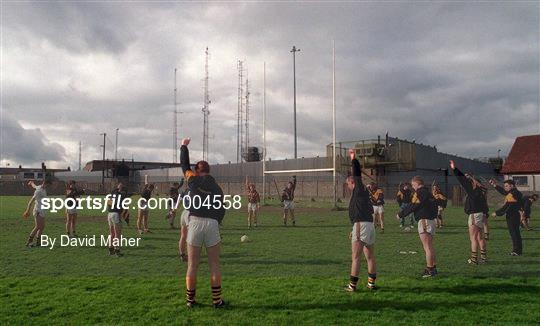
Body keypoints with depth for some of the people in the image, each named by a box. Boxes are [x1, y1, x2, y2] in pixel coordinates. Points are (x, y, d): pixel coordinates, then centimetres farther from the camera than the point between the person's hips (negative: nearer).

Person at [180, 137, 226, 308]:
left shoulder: (193, 180, 5)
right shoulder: (217, 188, 12)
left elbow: (184, 164, 20)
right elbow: (221, 210, 9)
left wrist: (184, 146, 32)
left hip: (195, 222, -1)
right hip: (212, 224, 1)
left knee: (192, 265, 5)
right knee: (214, 265, 7)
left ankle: (190, 299, 14)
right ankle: (217, 300, 12)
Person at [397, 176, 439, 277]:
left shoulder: (419, 193, -11)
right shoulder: (428, 192, 17)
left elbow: (412, 207, -14)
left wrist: (400, 214, -4)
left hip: (424, 221, -10)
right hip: (431, 220, 10)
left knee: (427, 247, -6)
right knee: (430, 246, 17)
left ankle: (430, 270, -4)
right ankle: (433, 267, 22)